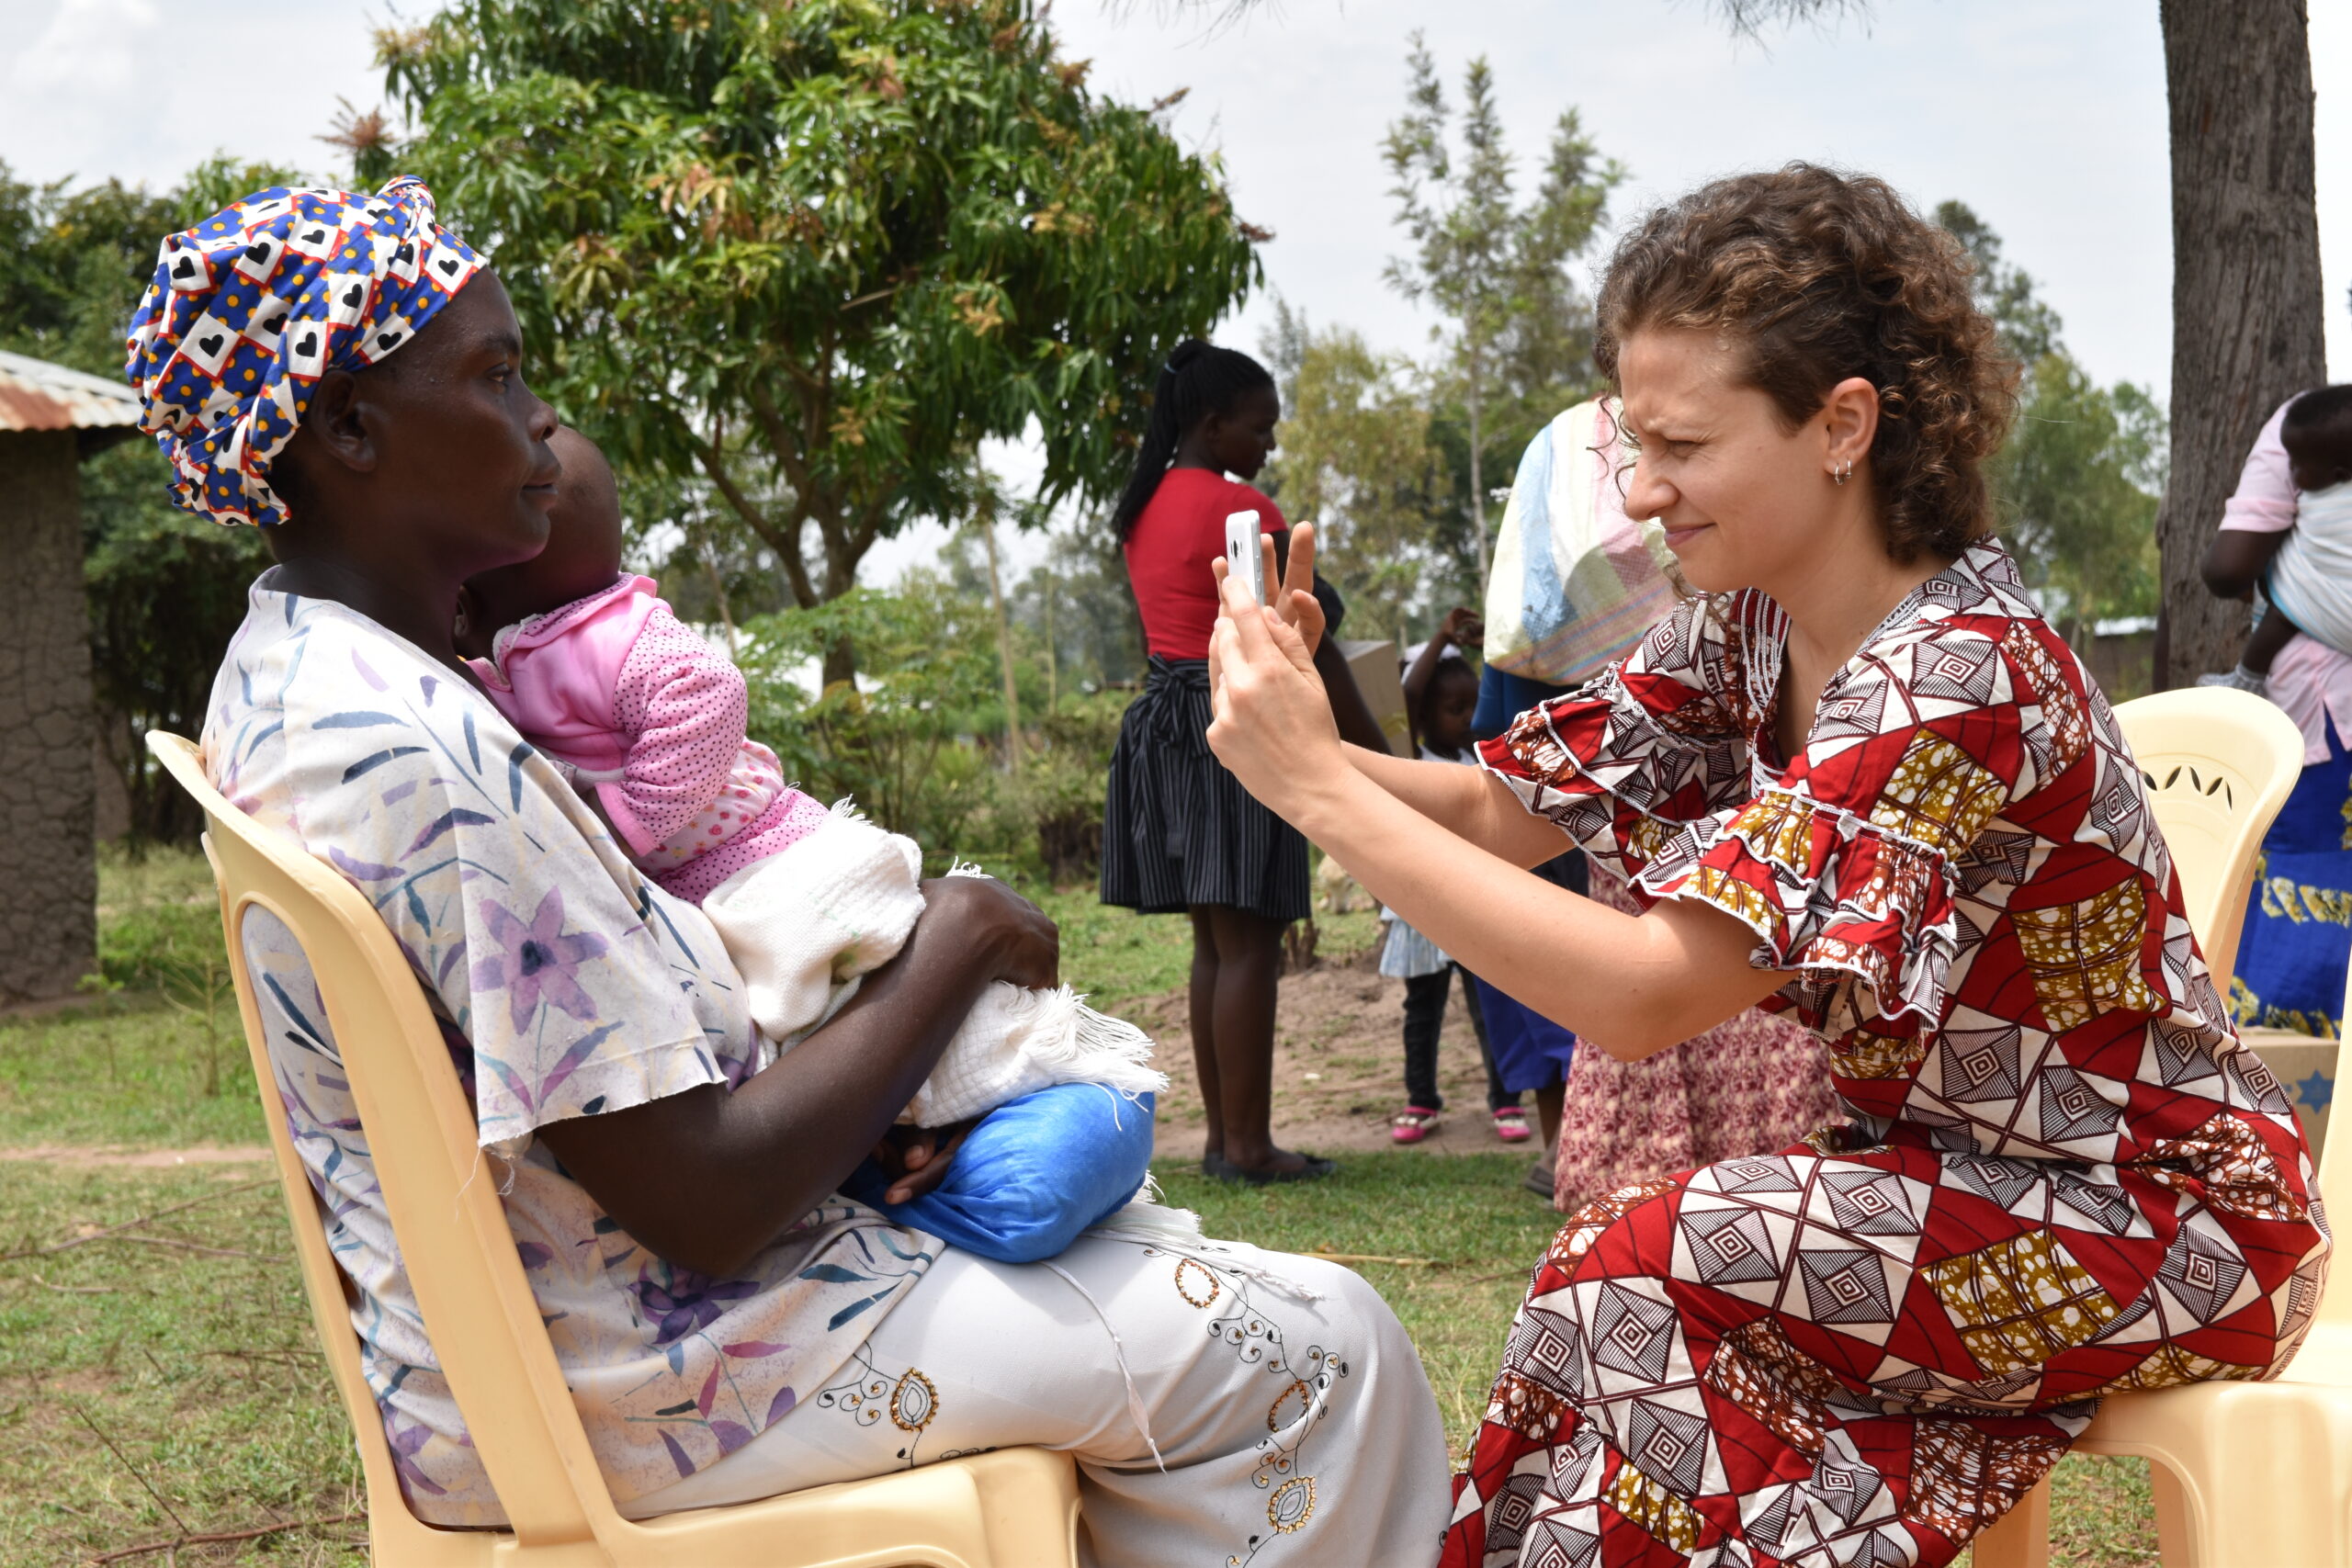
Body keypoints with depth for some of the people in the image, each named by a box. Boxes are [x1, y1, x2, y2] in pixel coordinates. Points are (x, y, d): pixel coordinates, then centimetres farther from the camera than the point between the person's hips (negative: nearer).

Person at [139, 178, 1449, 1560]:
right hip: (631, 1401, -10)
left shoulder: (280, 670, 4)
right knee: (1312, 1343, -5)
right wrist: (952, 951, -13)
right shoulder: (426, 757, -28)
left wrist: (846, 1090, 3)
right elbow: (709, 1203, -26)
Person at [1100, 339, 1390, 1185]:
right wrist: (1377, 753, -7)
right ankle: (1247, 1145, -7)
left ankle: (1224, 1134, 15)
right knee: (1249, 942, -7)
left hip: (1162, 720, 9)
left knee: (1215, 940, 12)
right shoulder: (1242, 510, -12)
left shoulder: (1143, 507, 14)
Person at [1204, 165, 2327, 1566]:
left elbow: (1641, 994, -33)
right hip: (1967, 1175, 8)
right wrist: (1296, 740, -20)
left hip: (2168, 1225, -7)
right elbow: (1499, 814, -1)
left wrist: (1318, 787, -32)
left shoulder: (1961, 673, -28)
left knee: (1639, 1275, -22)